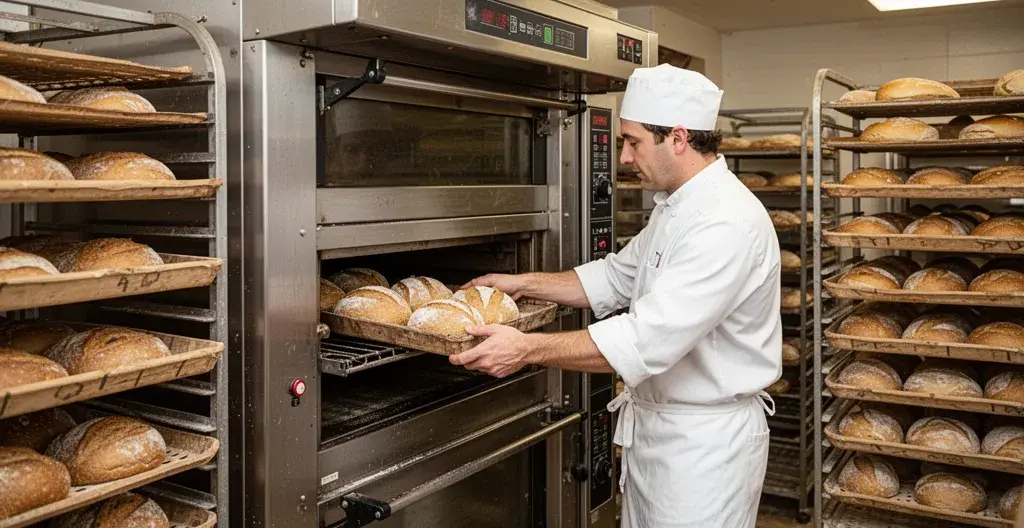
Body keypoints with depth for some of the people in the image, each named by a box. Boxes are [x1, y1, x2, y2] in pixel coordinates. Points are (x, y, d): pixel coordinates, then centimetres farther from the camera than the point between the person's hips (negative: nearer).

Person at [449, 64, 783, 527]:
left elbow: (648, 340, -32)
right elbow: (617, 278, 18)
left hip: (706, 440, -9)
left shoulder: (729, 223, -26)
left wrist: (528, 349, -30)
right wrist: (522, 284, 11)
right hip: (653, 427, 9)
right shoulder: (674, 206, 8)